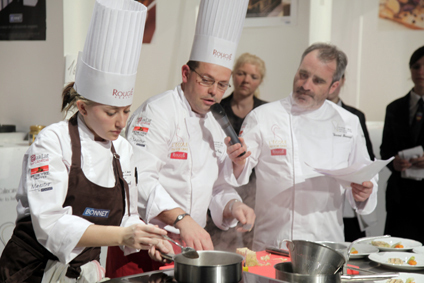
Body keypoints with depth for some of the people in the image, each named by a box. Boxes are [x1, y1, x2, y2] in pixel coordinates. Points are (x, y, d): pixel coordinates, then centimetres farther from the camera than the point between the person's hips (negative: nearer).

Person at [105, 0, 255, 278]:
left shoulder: (214, 125, 15)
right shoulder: (157, 112, -12)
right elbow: (139, 179, -24)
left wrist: (232, 206, -1)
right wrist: (181, 218, -34)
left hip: (188, 243, 7)